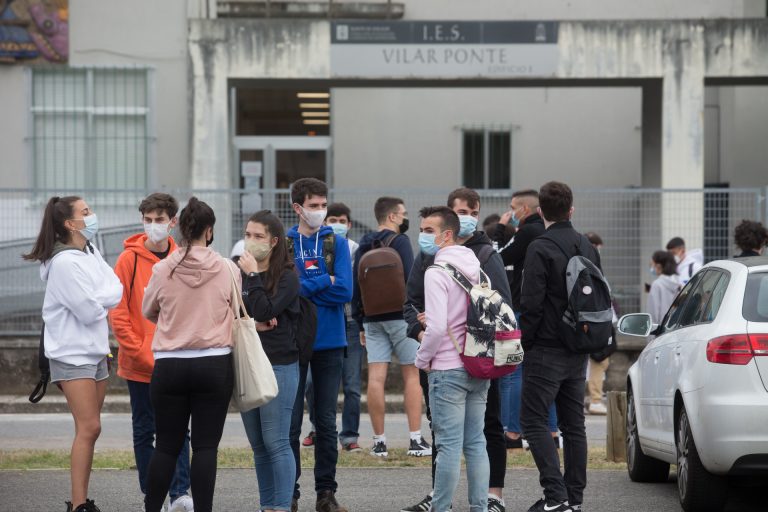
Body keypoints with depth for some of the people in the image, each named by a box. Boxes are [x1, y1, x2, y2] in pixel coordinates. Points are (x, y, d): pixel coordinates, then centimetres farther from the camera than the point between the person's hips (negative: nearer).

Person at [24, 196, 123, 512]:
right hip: (72, 355, -8)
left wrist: (95, 299, -13)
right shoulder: (64, 262, -16)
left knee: (88, 429, 8)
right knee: (88, 428, -13)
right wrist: (104, 299, 1)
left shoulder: (91, 254, 11)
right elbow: (90, 310, -18)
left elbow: (116, 292, 3)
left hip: (95, 352, 9)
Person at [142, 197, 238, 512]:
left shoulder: (162, 270, -4)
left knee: (166, 446, 9)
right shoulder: (228, 270, -6)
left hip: (170, 365, 1)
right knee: (206, 447, 2)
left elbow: (148, 312, 12)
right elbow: (238, 312, 8)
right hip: (215, 365, -1)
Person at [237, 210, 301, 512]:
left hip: (279, 365, -5)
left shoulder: (287, 277, -5)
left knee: (276, 442, -8)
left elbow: (264, 311, -17)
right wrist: (250, 324, -10)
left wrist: (253, 276, -11)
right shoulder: (237, 272, 9)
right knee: (258, 445, 8)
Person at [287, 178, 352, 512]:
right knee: (290, 422, 2)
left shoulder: (337, 243, 3)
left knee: (327, 422, 7)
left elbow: (345, 291, -9)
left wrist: (304, 285, -11)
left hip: (330, 342, 1)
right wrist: (324, 281, -14)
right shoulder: (283, 243, 0)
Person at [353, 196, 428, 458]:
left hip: (372, 319, 5)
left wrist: (361, 324, 17)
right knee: (411, 375, 2)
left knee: (376, 378, 0)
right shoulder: (399, 241, -5)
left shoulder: (363, 246, 12)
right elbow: (411, 279, -13)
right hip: (400, 316, -5)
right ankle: (416, 440, -2)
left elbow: (355, 286, 13)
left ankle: (379, 441, -1)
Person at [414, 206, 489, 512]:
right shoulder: (476, 269, 10)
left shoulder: (437, 273, -14)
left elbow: (437, 326, -21)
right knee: (476, 444, 10)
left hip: (448, 369, -7)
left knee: (449, 446, -5)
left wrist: (422, 359, -5)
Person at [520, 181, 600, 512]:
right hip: (578, 353, 7)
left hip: (546, 350, -7)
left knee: (534, 421, -3)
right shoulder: (588, 249, 10)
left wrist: (523, 343, -7)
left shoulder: (540, 249, -13)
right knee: (573, 425, 11)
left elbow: (531, 304, -17)